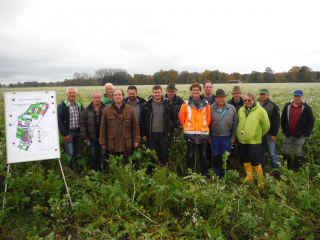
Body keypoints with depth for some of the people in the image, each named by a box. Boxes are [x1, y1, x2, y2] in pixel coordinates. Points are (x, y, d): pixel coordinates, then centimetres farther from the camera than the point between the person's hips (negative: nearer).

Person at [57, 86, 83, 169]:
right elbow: (59, 121, -9)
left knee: (76, 153, 11)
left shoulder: (79, 106, 11)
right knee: (69, 153, -7)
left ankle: (76, 169, 24)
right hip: (68, 133, -5)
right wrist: (65, 134, -13)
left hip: (78, 133, 5)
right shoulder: (62, 106, -5)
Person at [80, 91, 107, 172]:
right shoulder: (86, 110, 3)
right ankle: (94, 170, 29)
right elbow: (82, 125, 2)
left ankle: (103, 170, 24)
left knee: (103, 154, 8)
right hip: (92, 138, 2)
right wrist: (84, 138, -3)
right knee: (93, 155, 12)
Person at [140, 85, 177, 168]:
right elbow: (142, 120, 3)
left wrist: (170, 131, 2)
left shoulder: (167, 104, 3)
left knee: (164, 155, 9)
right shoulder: (147, 105, 0)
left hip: (163, 134, 1)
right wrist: (143, 134, -1)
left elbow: (173, 119, 10)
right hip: (151, 134, 0)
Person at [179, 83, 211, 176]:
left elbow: (208, 118, 12)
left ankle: (204, 174, 24)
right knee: (190, 155, 7)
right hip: (190, 134, -1)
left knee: (203, 155, 10)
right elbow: (181, 117, 10)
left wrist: (204, 127, 10)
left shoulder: (206, 104, 3)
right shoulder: (186, 104, 0)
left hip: (203, 133, 1)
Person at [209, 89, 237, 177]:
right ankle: (216, 175, 25)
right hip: (215, 137, -1)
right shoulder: (211, 108, -2)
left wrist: (233, 136, 4)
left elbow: (235, 124, 7)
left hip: (227, 137, 1)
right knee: (215, 156, 10)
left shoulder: (232, 108, 3)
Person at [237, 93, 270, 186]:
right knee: (245, 159, 14)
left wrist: (259, 134, 6)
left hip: (254, 141, -5)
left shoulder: (260, 110, -6)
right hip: (242, 140, 6)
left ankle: (260, 179, 14)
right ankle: (249, 176, 30)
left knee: (254, 159, -4)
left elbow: (266, 125, -2)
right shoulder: (241, 110, 9)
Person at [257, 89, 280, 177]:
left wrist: (274, 134, -8)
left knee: (272, 154, 0)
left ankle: (276, 172, 11)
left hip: (269, 134, -3)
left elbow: (277, 121, -2)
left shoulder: (273, 106, -2)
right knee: (260, 153, 11)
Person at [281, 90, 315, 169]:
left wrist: (306, 133, -7)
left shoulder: (306, 108, -5)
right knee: (285, 151, 11)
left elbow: (311, 121, -2)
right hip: (288, 135, 3)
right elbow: (283, 119, 10)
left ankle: (297, 168, 23)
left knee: (298, 153, 9)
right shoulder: (288, 106, 3)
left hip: (300, 136, -3)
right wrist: (284, 131, 5)